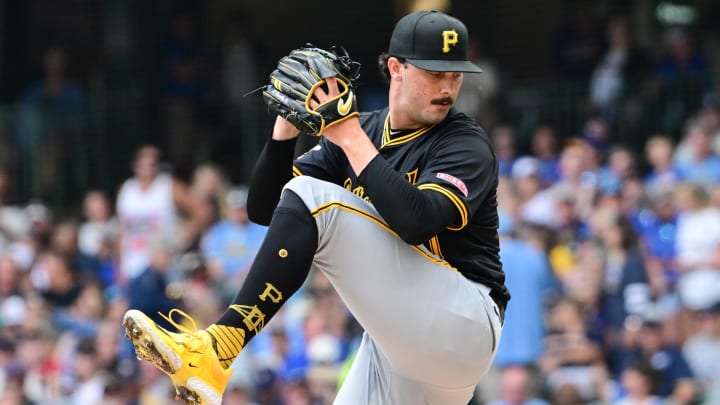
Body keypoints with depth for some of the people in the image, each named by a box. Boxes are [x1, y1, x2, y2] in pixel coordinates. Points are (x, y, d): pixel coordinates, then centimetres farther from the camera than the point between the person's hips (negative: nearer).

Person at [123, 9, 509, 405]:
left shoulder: (466, 145, -6)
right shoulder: (362, 129, 13)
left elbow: (417, 222, -26)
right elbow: (263, 209, 8)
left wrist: (352, 139, -23)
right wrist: (284, 131, -8)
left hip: (465, 324, -7)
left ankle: (216, 351, -31)